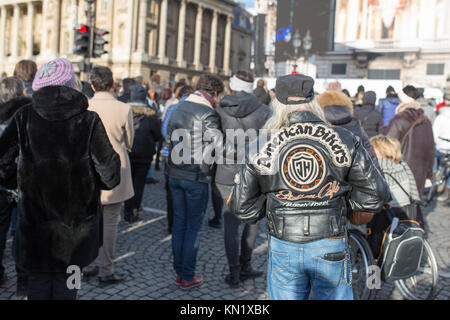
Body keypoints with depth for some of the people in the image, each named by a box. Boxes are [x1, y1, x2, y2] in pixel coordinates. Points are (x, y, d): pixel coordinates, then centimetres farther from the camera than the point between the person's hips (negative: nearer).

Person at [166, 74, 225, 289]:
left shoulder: (177, 109, 10)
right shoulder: (207, 114, -14)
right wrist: (204, 168, -3)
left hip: (175, 174, 7)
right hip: (196, 178, -7)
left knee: (179, 222, 15)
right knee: (193, 226, 4)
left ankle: (179, 271, 24)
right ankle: (187, 277, 12)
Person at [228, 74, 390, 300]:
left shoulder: (262, 147, -5)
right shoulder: (344, 141, -6)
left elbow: (242, 207, -2)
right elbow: (375, 196, -2)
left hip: (283, 250, 1)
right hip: (331, 248, 0)